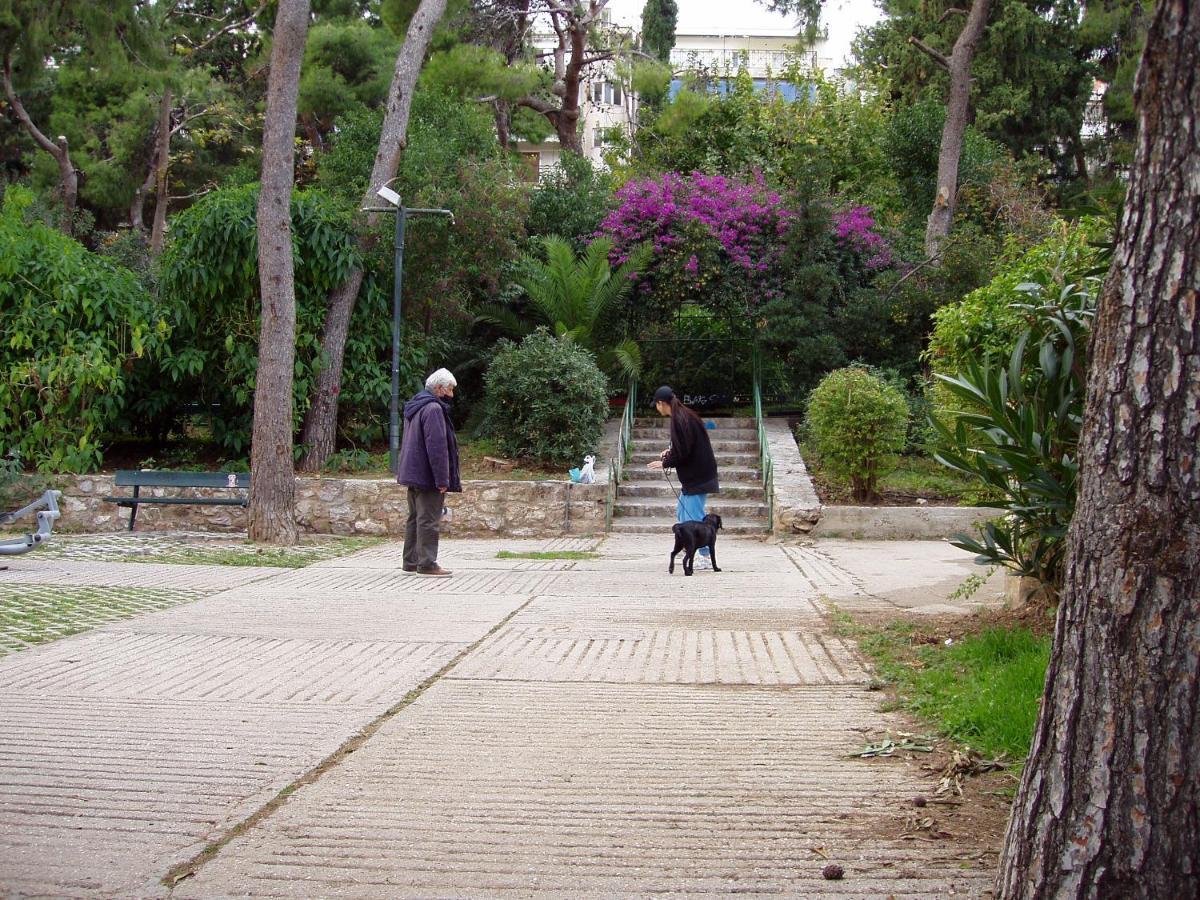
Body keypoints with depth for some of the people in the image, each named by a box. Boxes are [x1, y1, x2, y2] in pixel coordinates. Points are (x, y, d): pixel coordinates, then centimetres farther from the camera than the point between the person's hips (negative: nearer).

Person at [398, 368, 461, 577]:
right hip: (428, 476, -10)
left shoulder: (415, 407, 16)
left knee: (415, 518, 14)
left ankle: (411, 561, 19)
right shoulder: (433, 409, -16)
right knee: (428, 520, -7)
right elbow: (437, 446, -21)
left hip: (413, 473, 10)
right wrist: (442, 480, -21)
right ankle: (427, 563, -6)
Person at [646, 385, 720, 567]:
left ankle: (705, 557, 0)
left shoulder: (679, 420, -20)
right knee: (682, 514, 18)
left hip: (696, 477, -10)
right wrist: (670, 451, 14)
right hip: (694, 475, 10)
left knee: (693, 518, -5)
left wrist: (664, 463, -8)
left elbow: (682, 452, -21)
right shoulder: (685, 415, 10)